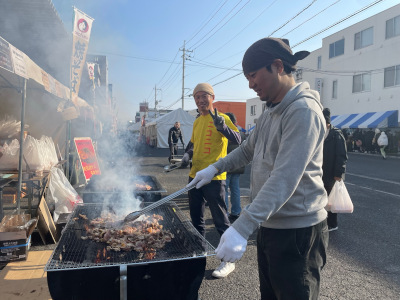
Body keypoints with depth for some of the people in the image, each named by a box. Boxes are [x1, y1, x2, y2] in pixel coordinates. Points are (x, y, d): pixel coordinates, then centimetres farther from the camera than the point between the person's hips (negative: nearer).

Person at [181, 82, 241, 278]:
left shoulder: (221, 118, -7)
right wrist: (188, 155, 5)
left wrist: (222, 126, -33)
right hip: (195, 175, 8)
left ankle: (229, 260, 11)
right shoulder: (197, 121, 14)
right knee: (196, 217, 19)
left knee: (220, 219, -2)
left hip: (214, 177, -8)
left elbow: (237, 140, -18)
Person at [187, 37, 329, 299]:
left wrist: (242, 228, -33)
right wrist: (214, 168, 12)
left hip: (297, 231, -9)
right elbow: (248, 150, 23)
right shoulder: (270, 113, 11)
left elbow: (284, 179, -29)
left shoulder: (303, 110, -20)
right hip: (268, 225, 9)